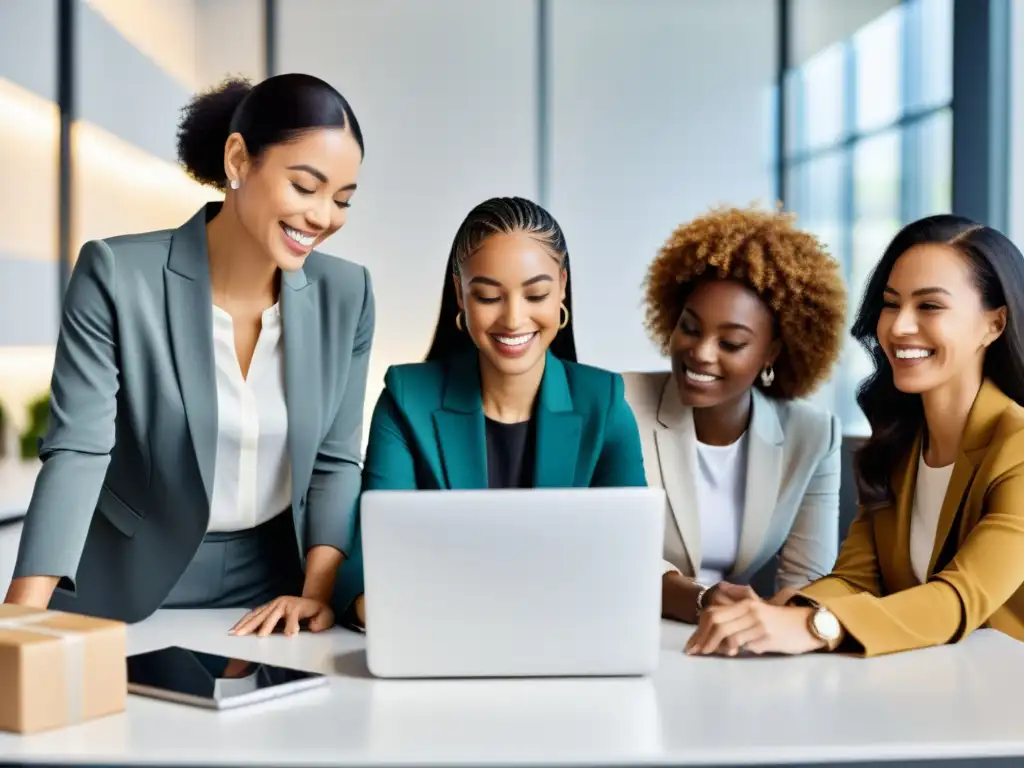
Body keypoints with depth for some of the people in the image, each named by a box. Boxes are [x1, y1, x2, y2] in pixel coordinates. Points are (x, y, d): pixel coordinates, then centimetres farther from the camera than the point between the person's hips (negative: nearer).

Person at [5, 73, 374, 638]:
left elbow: (336, 461, 1)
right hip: (129, 590, -2)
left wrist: (317, 591, -11)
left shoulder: (345, 295, -3)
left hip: (271, 594, 2)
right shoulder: (117, 276, -13)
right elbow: (77, 451, -17)